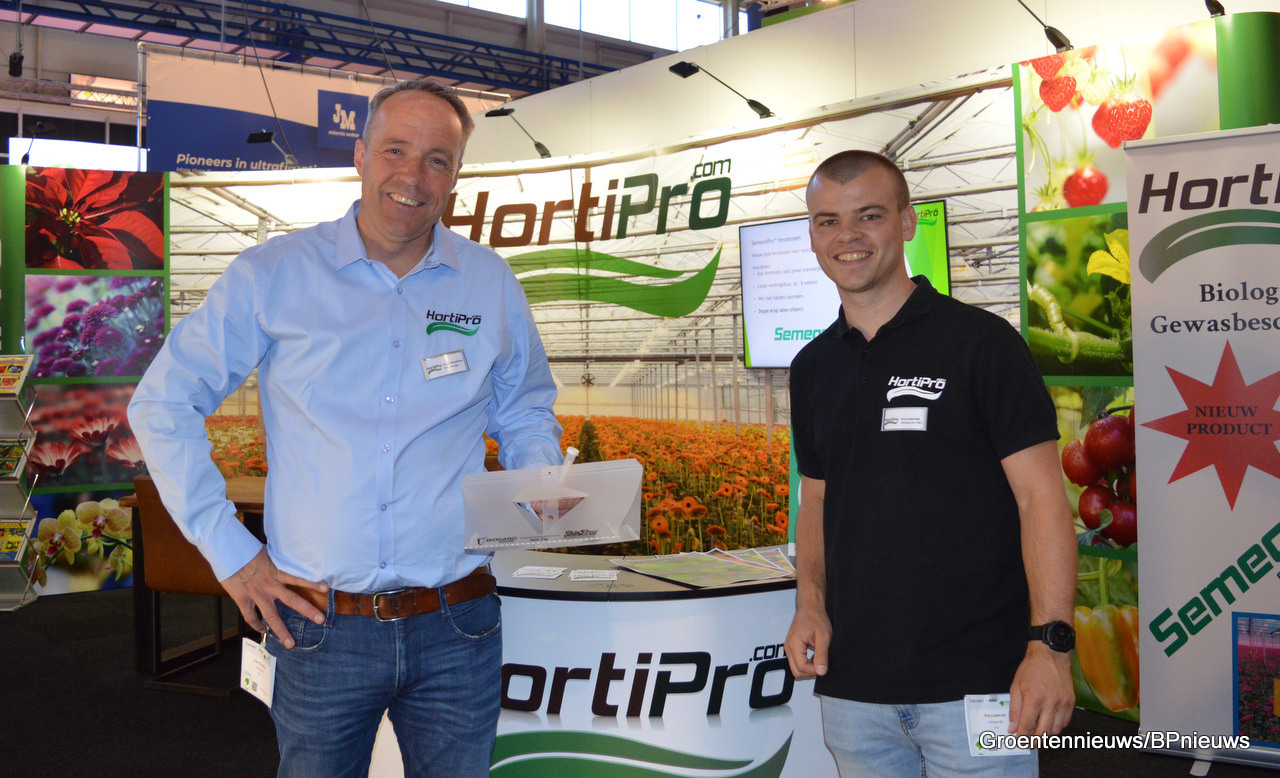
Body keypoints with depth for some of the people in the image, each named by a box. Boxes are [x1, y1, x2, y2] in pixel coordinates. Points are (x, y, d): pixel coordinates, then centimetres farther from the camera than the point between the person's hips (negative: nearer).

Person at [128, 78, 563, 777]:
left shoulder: (492, 285, 5)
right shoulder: (271, 275, -1)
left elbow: (524, 410, 19)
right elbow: (161, 406, 4)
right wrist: (227, 550, -2)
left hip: (457, 632, 2)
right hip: (320, 629, -1)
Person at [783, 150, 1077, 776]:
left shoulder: (981, 341, -5)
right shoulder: (811, 368, 10)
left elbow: (1042, 497, -9)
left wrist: (1049, 644, -18)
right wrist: (810, 603, 1)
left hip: (978, 681, -4)